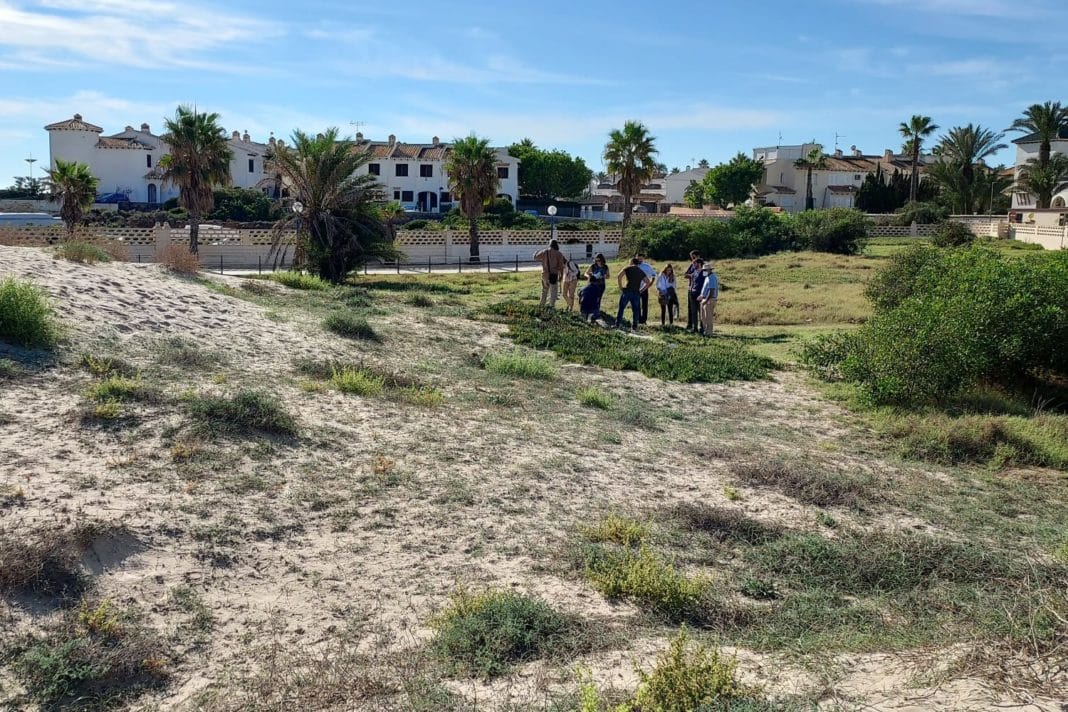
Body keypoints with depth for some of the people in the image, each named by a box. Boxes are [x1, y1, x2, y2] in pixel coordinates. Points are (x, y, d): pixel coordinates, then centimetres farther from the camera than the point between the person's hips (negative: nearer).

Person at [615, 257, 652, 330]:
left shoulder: (628, 269, 4)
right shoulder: (641, 272, 15)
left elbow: (619, 276, -9)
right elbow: (648, 282, 10)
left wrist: (621, 288, -4)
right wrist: (641, 290, 9)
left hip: (627, 291, -3)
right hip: (636, 293, 3)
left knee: (621, 308, 5)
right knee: (635, 310, 8)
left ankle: (618, 324, 2)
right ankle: (635, 326, 4)